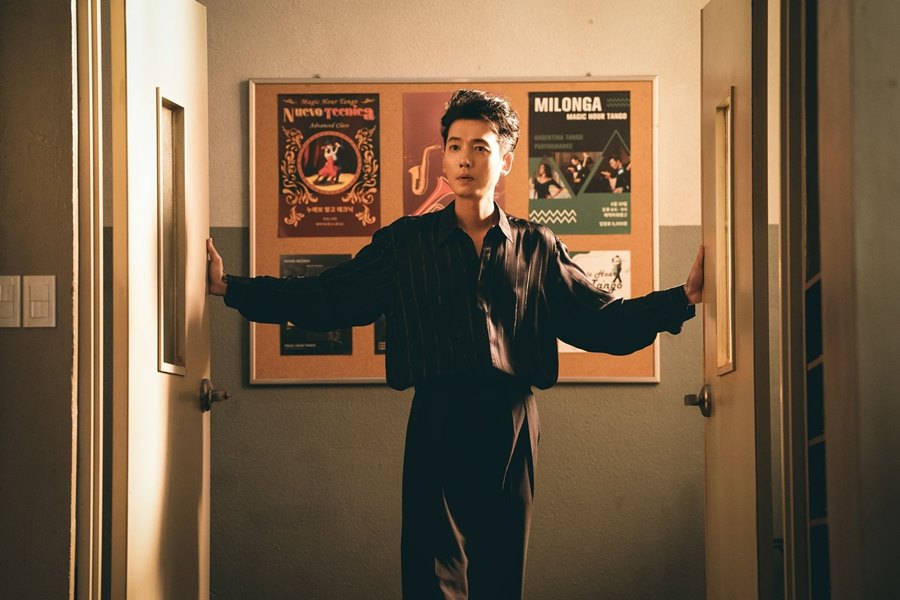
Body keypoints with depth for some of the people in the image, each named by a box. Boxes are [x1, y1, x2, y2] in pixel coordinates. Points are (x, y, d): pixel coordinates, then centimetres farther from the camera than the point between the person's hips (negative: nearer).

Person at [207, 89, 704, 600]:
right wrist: (229, 287, 0)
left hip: (512, 426, 1)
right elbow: (325, 300, 8)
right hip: (437, 423, -1)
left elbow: (602, 322, 10)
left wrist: (685, 298, -1)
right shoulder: (404, 243, 10)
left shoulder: (537, 248, 13)